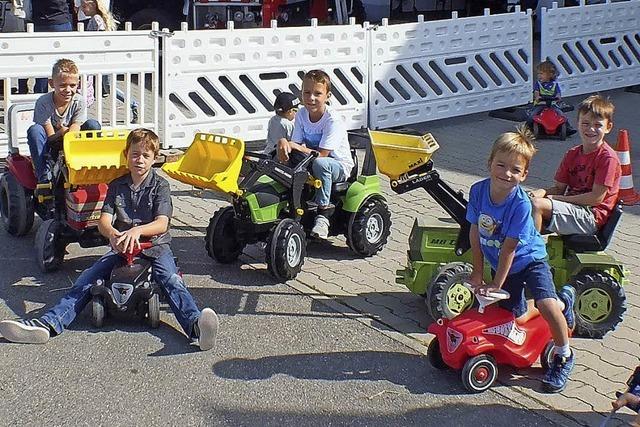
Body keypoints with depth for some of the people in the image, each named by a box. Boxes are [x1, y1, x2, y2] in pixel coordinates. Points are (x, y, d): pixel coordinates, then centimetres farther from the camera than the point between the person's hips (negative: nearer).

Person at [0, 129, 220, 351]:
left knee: (171, 280, -32)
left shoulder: (160, 186, -1)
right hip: (121, 247, 4)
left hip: (155, 246, -4)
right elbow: (104, 220, -3)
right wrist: (113, 234, -29)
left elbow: (162, 224, -15)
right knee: (87, 279, -17)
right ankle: (48, 323, -31)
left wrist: (137, 230, -37)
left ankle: (195, 325, -59)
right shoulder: (117, 186, 9)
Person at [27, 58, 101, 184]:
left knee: (93, 125, -21)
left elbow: (74, 131, -18)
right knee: (34, 130, -33)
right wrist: (64, 131, -36)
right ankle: (44, 177, -32)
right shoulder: (43, 103, -19)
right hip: (49, 148, -2)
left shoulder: (79, 102, -12)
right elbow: (50, 137, -19)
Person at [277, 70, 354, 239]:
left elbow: (321, 155, -27)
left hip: (340, 167, -7)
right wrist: (284, 143, -28)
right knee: (287, 161, -18)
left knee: (320, 164, -39)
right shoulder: (302, 114, -2)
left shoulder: (333, 121, -22)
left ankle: (323, 214, -29)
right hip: (310, 165, 7)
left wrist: (295, 146, -31)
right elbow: (296, 145, -5)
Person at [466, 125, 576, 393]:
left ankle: (563, 356, -1)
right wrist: (477, 271, -3)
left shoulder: (521, 204, -30)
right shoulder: (478, 191, -16)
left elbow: (509, 247, -27)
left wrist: (496, 284, -23)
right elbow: (475, 232, -6)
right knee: (516, 317, 7)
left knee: (546, 304, -27)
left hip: (529, 260, -5)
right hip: (498, 263, 5)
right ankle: (563, 301, 36)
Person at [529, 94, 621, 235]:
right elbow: (559, 187, 13)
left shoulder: (608, 157, -11)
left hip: (591, 218, -8)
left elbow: (597, 197, -16)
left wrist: (554, 198, -15)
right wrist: (542, 192, -11)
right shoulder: (572, 154, 13)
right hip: (571, 209, 8)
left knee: (536, 204, -25)